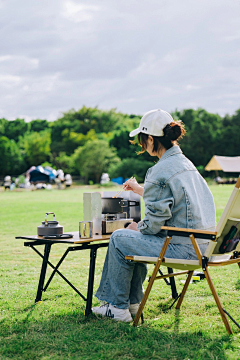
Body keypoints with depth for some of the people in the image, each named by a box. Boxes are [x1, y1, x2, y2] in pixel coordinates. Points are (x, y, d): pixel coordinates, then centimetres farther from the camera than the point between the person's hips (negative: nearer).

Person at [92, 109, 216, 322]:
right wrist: (140, 190, 39)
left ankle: (118, 308, 15)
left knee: (119, 239, 5)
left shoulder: (160, 172, -18)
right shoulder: (185, 163, 11)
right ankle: (132, 302, 31)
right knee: (135, 238, 25)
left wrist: (137, 227, 5)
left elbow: (154, 224, -16)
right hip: (202, 244, 9)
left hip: (182, 248, -9)